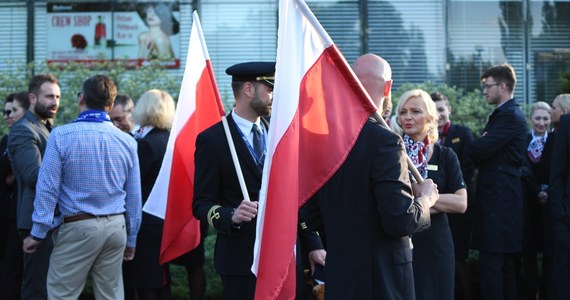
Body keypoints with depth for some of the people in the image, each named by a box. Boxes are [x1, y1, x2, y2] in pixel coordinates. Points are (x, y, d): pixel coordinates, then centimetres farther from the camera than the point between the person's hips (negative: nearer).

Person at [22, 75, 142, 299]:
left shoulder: (62, 136, -9)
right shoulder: (127, 141, 3)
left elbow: (48, 188, -9)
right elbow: (134, 197, 7)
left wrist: (38, 233, -1)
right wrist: (131, 239, 17)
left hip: (78, 227, -4)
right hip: (116, 227, 5)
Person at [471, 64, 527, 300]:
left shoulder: (509, 116, -14)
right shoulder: (507, 113, 18)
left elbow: (480, 150, -21)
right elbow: (486, 153, 17)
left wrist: (479, 142, -1)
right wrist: (481, 144, -3)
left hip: (499, 200, -10)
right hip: (501, 197, 10)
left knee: (490, 262, -10)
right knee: (504, 262, 14)